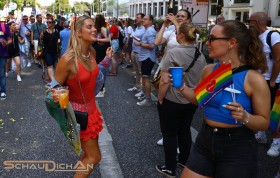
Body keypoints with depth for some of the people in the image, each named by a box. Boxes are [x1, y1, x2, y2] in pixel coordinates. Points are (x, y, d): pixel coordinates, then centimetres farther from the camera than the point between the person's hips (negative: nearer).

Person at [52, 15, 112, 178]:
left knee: (89, 153, 20)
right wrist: (56, 95, -37)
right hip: (78, 111, -7)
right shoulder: (68, 59, -27)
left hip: (91, 107, 8)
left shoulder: (92, 51, -4)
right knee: (94, 157, 1)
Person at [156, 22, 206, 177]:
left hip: (172, 102, -6)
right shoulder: (200, 55, 0)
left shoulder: (173, 53, -20)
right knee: (185, 131, 21)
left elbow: (165, 81, -20)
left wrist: (160, 99, -7)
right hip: (192, 101, 6)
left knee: (169, 134, 8)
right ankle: (184, 161, 36)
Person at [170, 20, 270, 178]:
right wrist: (180, 86, 3)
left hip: (238, 149, -5)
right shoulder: (209, 70, -1)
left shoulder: (253, 79, -17)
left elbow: (264, 122, -11)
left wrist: (245, 117, -29)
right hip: (205, 140, 5)